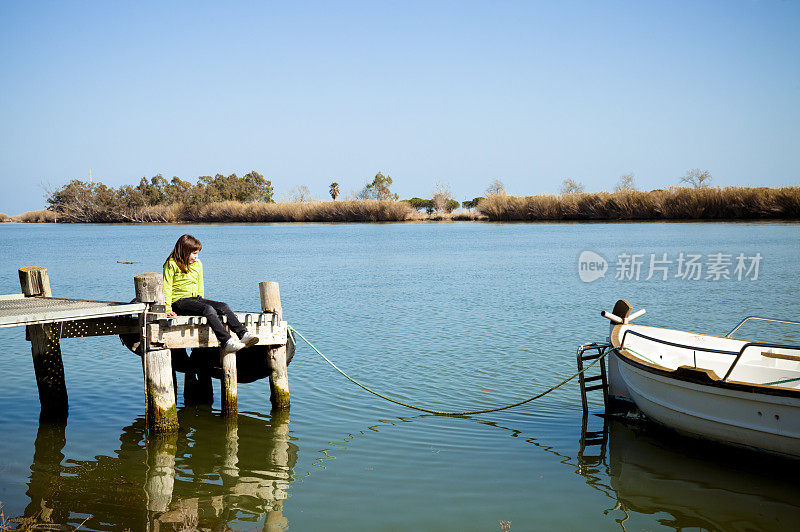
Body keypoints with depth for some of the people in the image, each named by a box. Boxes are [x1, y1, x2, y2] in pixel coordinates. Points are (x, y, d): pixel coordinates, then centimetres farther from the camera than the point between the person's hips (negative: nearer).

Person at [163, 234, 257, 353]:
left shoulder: (198, 264, 19)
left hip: (196, 299, 7)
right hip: (179, 301, -7)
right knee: (209, 309, -32)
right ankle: (226, 342, -44)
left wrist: (202, 302, 15)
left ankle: (244, 335, -30)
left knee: (224, 307, -17)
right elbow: (167, 288, -7)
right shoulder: (171, 264, -3)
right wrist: (168, 309, -15)